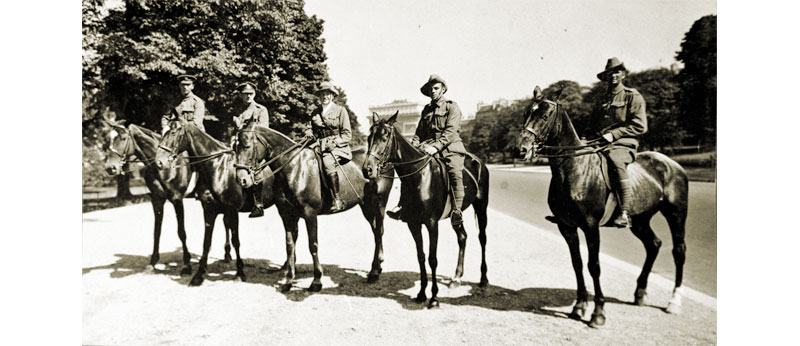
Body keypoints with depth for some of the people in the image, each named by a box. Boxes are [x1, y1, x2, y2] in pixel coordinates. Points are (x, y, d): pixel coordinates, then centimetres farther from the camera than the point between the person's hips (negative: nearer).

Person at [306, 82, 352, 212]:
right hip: (319, 146, 5)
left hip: (338, 147, -5)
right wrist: (310, 133, 3)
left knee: (327, 162, -35)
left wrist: (334, 143, -14)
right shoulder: (315, 113, 17)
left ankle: (338, 200, -31)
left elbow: (347, 134, 0)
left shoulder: (340, 110, 4)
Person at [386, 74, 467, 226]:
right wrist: (413, 147, 0)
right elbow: (419, 133, 21)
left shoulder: (452, 107, 4)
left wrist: (436, 146, -23)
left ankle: (456, 212, -35)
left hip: (449, 147, -5)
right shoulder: (426, 110, 22)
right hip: (427, 147, 5)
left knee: (455, 172, -31)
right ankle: (403, 205, -13)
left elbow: (450, 131, -9)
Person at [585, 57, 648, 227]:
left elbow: (640, 126, -4)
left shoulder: (633, 96, 5)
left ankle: (625, 214, -37)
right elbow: (592, 125, 28)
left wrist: (613, 134, -13)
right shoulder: (601, 100, 22)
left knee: (616, 161, -38)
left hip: (623, 144, -6)